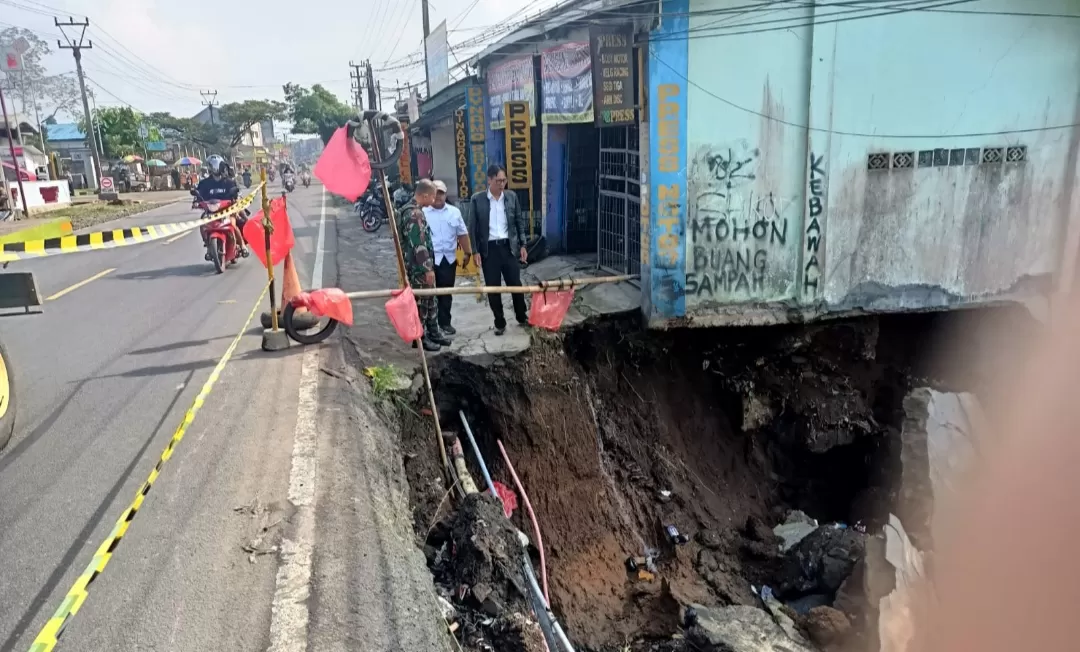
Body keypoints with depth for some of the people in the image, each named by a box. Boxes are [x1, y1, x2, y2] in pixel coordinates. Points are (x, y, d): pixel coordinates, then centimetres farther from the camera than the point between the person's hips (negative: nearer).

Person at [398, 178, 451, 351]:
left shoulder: (413, 210, 13)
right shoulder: (414, 214, -20)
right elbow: (418, 245, -24)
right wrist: (428, 268, -21)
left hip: (421, 266, 10)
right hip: (418, 267, -10)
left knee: (430, 300, 16)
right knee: (420, 302, 0)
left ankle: (434, 333, 26)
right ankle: (419, 338, 10)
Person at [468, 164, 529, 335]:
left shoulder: (512, 196, 4)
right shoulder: (477, 199, -4)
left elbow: (520, 221, 10)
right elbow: (473, 227, -2)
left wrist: (522, 245, 4)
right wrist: (475, 251, -6)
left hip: (509, 246, 2)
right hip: (489, 249, -1)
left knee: (515, 283, 7)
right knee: (493, 287, 4)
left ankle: (522, 316, 25)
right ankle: (499, 322, 16)